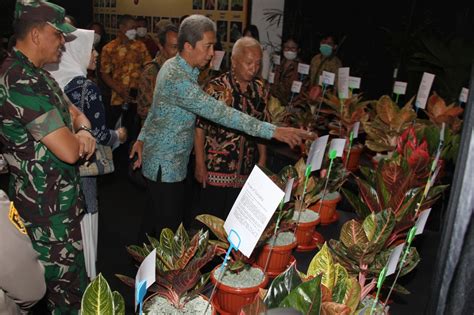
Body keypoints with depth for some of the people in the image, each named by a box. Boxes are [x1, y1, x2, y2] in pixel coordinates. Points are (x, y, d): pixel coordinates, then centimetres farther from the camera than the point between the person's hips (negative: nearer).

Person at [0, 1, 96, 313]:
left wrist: (84, 132, -8)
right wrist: (76, 139, -4)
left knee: (72, 278, 24)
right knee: (67, 290, 5)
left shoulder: (37, 75, 10)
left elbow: (76, 112, 16)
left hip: (60, 197, 10)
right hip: (47, 206, -10)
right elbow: (68, 151, -29)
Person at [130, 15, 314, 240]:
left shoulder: (175, 66, 5)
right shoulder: (178, 78, -28)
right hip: (164, 165, -9)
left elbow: (156, 108, 14)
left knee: (158, 217, 21)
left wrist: (142, 138, 17)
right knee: (170, 228, 0)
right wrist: (273, 131, -35)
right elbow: (219, 112, -34)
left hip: (174, 161, 9)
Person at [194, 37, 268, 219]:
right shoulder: (216, 88, -11)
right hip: (215, 172, -4)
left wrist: (262, 160, 7)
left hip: (245, 173, 4)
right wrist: (200, 165, -9)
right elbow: (200, 128, -8)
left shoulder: (260, 89, 3)